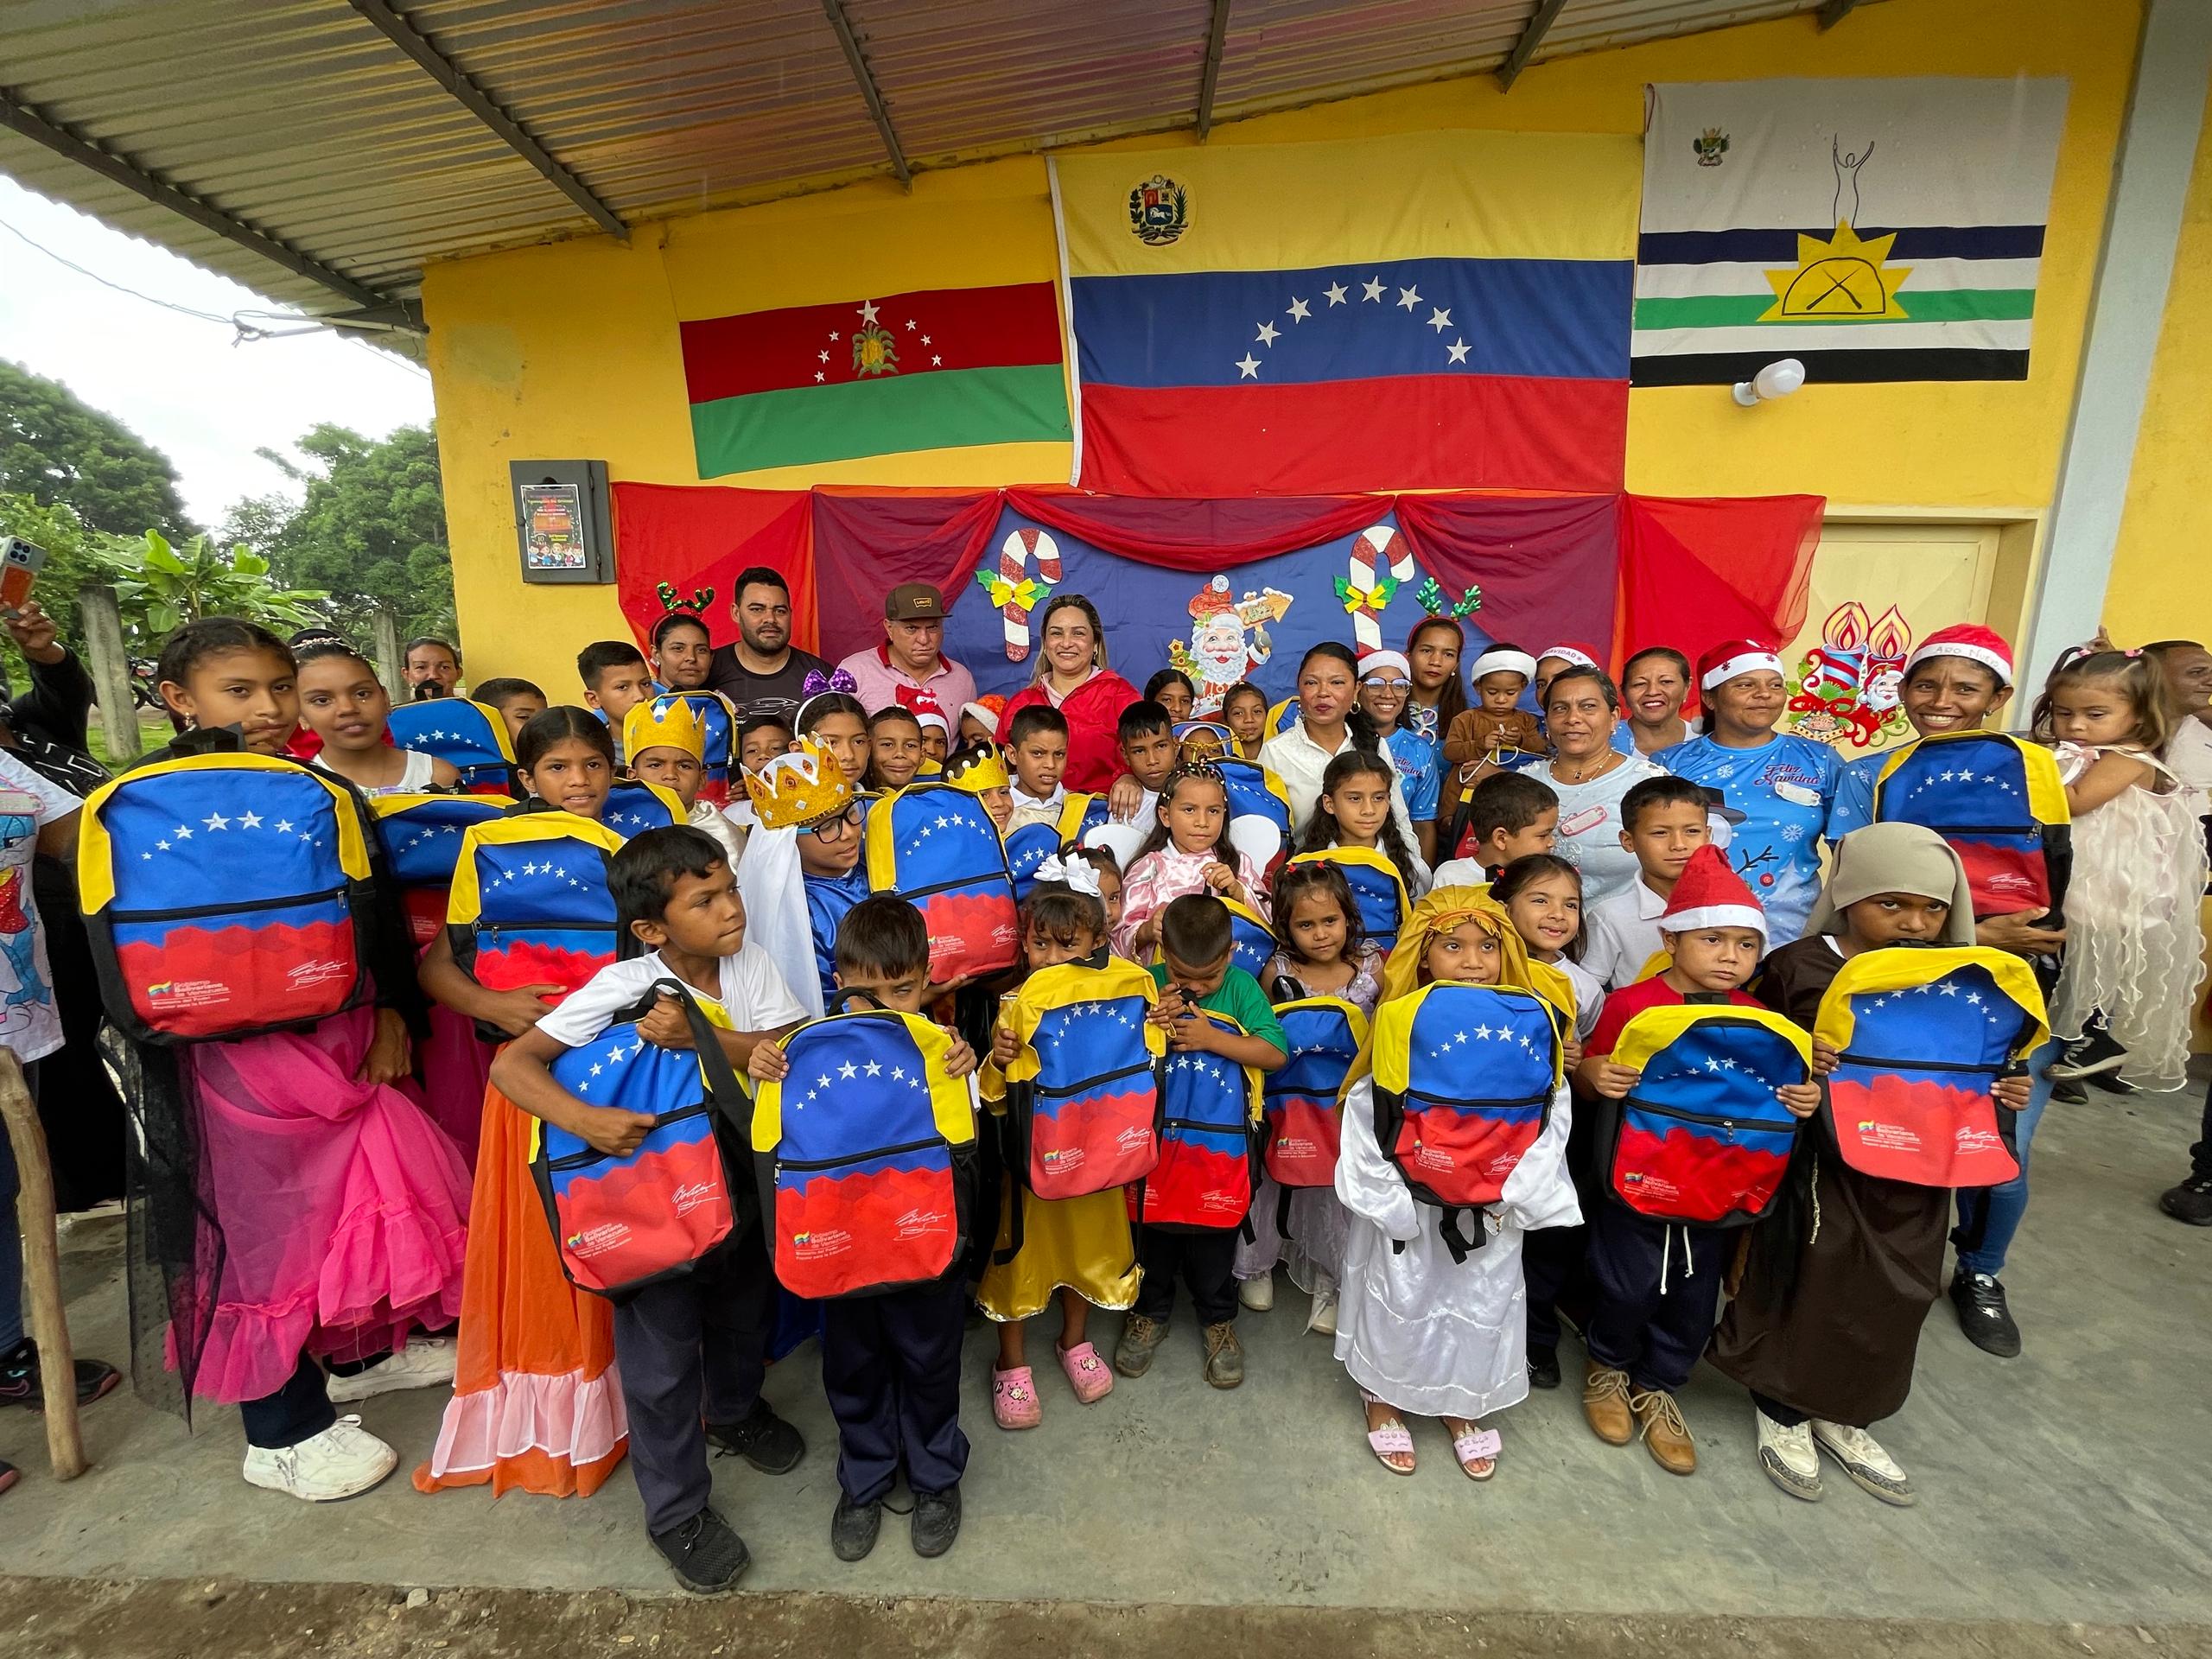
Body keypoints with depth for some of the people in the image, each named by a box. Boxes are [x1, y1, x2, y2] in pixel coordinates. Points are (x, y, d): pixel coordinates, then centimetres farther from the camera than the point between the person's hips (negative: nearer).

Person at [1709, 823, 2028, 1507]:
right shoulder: (1798, 967, -13)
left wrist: (2003, 1092, -7)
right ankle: (1781, 1410, 32)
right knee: (1805, 1289, 7)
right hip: (1821, 1167, -5)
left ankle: (1840, 1416, 39)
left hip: (1915, 1178, 5)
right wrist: (1799, 1068, -30)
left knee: (1892, 1298, 16)